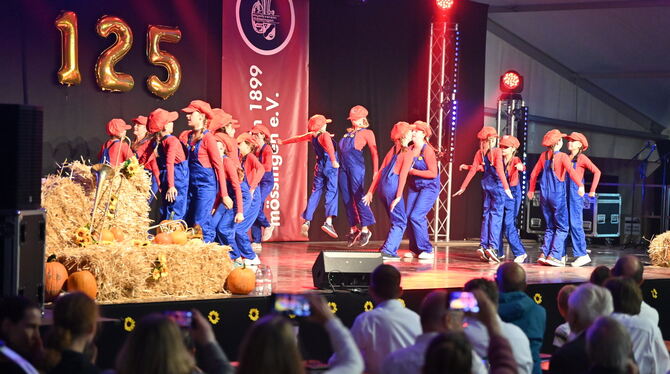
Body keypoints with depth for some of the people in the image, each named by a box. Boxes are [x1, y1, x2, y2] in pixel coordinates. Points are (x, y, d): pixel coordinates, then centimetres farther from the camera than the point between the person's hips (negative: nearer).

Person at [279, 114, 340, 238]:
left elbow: (296, 138, 24)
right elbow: (329, 146, -28)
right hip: (330, 167, -6)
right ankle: (328, 221, -25)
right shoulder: (325, 135, -8)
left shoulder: (311, 136, 9)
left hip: (319, 166, 6)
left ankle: (307, 221, 6)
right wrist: (333, 160, -41)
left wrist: (283, 142, 40)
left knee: (315, 192, 13)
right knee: (331, 192, -10)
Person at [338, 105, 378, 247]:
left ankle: (365, 230, 0)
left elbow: (374, 152, -4)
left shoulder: (367, 133, 1)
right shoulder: (348, 132, 19)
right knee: (347, 200, 6)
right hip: (343, 167, 7)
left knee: (358, 197, -7)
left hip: (356, 166, -6)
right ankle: (353, 230, 14)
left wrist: (376, 171, -10)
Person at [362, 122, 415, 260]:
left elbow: (381, 171, 16)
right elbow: (403, 175, -13)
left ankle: (390, 250, 15)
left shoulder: (393, 149, 18)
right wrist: (398, 197, -17)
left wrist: (371, 191, 17)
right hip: (392, 187, -7)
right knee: (400, 222, -1)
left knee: (396, 220, 18)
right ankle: (387, 250, -10)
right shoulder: (408, 153, -4)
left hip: (382, 186, 7)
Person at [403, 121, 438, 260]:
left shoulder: (427, 150, -14)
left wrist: (413, 171, -19)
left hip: (429, 187, -7)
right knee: (408, 217, -3)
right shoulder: (410, 149, 5)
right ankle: (414, 249, 10)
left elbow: (433, 173, -18)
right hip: (413, 187, 7)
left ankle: (427, 250, -8)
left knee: (416, 216, -17)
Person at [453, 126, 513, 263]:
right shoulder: (497, 152, -11)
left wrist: (463, 187, 7)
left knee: (486, 214, 12)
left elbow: (473, 170, 3)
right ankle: (492, 246, -16)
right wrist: (506, 187, -26)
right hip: (497, 185, -5)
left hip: (486, 185, 5)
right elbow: (500, 170, -21)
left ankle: (483, 245, 5)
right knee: (496, 215, -5)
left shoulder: (480, 153, 4)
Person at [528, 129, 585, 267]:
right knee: (562, 227, 1)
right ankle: (554, 256, -9)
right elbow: (571, 171, -24)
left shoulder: (544, 155, 7)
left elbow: (534, 174, 13)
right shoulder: (562, 156, -8)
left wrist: (531, 190, 25)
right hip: (558, 195, -5)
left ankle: (544, 254, 3)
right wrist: (580, 185, -27)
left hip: (544, 195, 5)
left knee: (550, 227, 15)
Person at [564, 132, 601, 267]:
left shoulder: (582, 158, -3)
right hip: (565, 192, 6)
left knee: (575, 223, -11)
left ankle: (582, 254, -8)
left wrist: (592, 191, -10)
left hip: (576, 193, -6)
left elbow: (597, 172, -9)